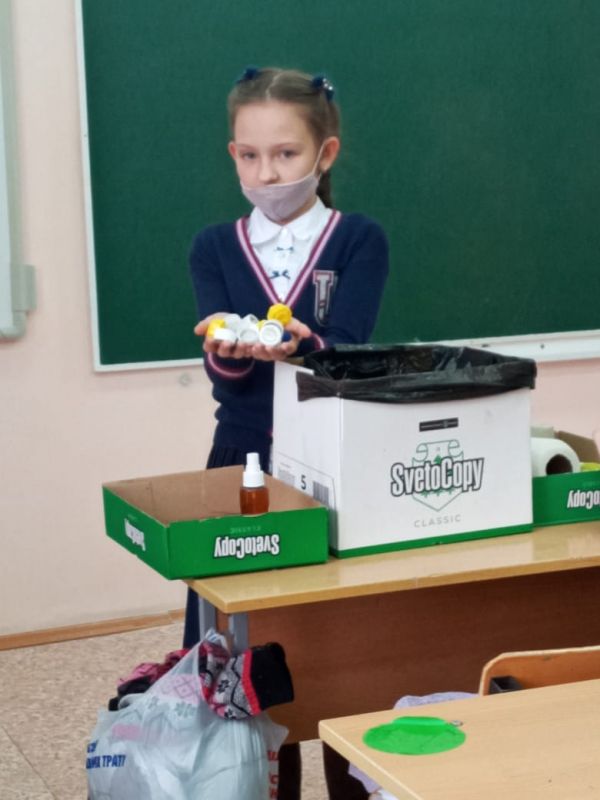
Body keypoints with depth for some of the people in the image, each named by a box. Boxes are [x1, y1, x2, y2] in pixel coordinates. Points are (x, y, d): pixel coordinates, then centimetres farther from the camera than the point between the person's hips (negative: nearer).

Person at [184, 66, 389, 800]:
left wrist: (295, 344, -37)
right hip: (242, 470, 2)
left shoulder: (360, 241, -1)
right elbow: (223, 377, -8)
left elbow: (346, 353, -15)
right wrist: (227, 346, -31)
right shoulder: (213, 249, 5)